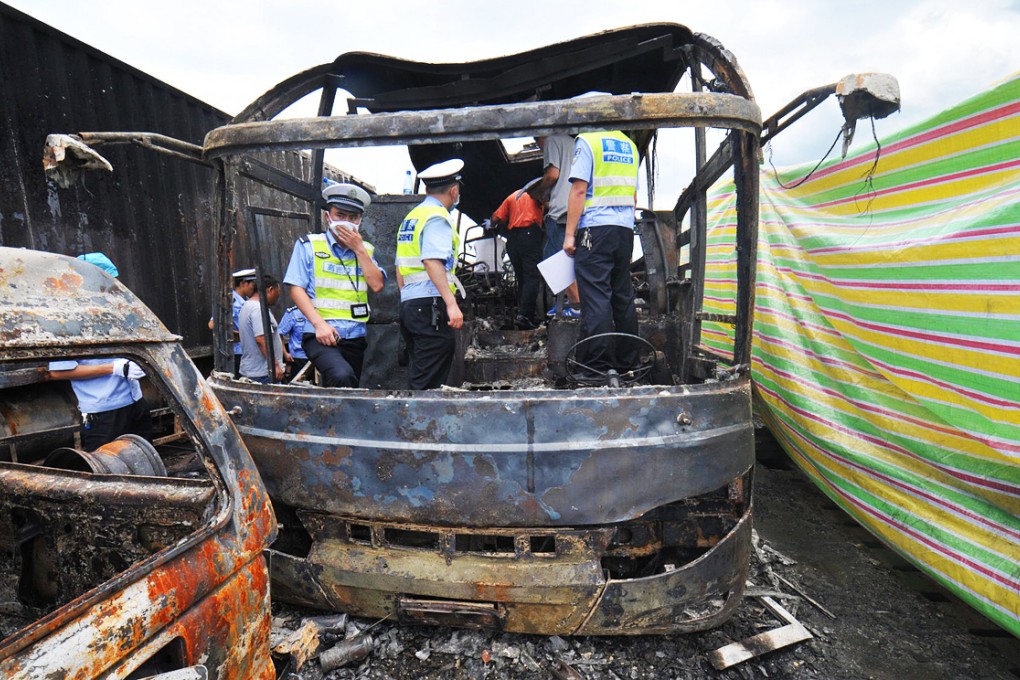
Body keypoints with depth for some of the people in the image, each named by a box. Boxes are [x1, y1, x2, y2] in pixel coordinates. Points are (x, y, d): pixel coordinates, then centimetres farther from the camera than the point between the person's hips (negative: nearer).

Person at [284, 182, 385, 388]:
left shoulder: (365, 250, 17)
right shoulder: (309, 245, 6)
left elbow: (377, 285, 1)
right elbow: (296, 288, -3)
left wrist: (359, 249, -2)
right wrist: (319, 323, -16)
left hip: (355, 338, 5)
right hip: (321, 335, -4)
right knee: (342, 376, -32)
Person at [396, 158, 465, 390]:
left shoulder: (410, 218, 21)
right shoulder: (437, 216, -6)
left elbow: (400, 267, 22)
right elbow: (432, 261, -20)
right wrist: (451, 303, -24)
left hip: (408, 304, 9)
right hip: (431, 305, -9)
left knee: (420, 377, 14)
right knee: (427, 384, -9)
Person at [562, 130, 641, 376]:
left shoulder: (587, 141, -3)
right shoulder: (630, 145, 17)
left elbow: (579, 190, -11)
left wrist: (569, 234, -9)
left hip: (595, 227, -6)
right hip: (625, 228, 7)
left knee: (596, 297, -6)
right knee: (623, 296, 10)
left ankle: (598, 366, -6)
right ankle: (627, 363, 16)